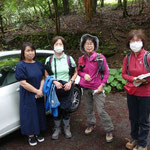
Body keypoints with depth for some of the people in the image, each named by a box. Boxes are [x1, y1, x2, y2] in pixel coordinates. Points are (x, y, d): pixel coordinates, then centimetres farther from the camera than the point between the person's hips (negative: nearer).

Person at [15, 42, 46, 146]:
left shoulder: (38, 64, 4)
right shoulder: (21, 65, -12)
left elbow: (42, 78, 5)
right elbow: (23, 83, -18)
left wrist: (41, 90, -12)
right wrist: (37, 91, -16)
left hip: (39, 95, 5)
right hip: (27, 96, -5)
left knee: (39, 113, 13)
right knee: (30, 114, 4)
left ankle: (38, 133, 32)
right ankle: (31, 136, 21)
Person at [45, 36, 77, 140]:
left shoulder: (69, 59, 2)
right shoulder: (49, 60, 3)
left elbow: (75, 73, 8)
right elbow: (46, 75, 4)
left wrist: (70, 82, -9)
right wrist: (55, 82, -13)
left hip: (67, 88, 0)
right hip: (54, 88, 1)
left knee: (65, 109, 6)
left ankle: (67, 128, 29)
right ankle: (57, 129, 27)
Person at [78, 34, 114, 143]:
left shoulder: (100, 57, -8)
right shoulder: (82, 59, 3)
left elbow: (106, 72, -3)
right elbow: (79, 71, 15)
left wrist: (102, 85, -12)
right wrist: (84, 75, -8)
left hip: (97, 88, -4)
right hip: (86, 88, 4)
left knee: (101, 111, -6)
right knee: (89, 109, 15)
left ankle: (109, 130, 10)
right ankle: (91, 124, 38)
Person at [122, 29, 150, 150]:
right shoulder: (127, 58, -1)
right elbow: (124, 74, 5)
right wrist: (133, 79, -13)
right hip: (131, 92, 4)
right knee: (133, 118, 19)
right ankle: (135, 138, 41)